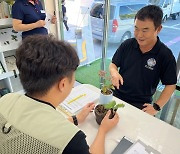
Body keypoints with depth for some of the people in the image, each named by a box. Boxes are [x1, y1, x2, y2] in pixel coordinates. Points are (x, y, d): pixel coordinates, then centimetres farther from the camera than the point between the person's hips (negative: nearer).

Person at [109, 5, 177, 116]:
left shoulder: (165, 55, -12)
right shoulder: (127, 45, -6)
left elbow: (170, 85, -4)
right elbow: (113, 64, 6)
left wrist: (156, 107, -11)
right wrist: (114, 73, -16)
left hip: (141, 105, -2)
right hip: (117, 96, 3)